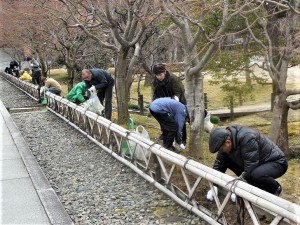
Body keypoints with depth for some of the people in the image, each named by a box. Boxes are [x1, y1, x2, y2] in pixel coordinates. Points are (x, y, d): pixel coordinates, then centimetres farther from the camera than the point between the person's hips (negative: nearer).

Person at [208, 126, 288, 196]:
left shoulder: (247, 138, -33)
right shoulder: (226, 138, -8)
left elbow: (250, 166, -32)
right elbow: (219, 163, 0)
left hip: (277, 162, -8)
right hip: (260, 164, 8)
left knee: (257, 175, -39)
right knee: (227, 160, -4)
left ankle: (276, 189, -4)